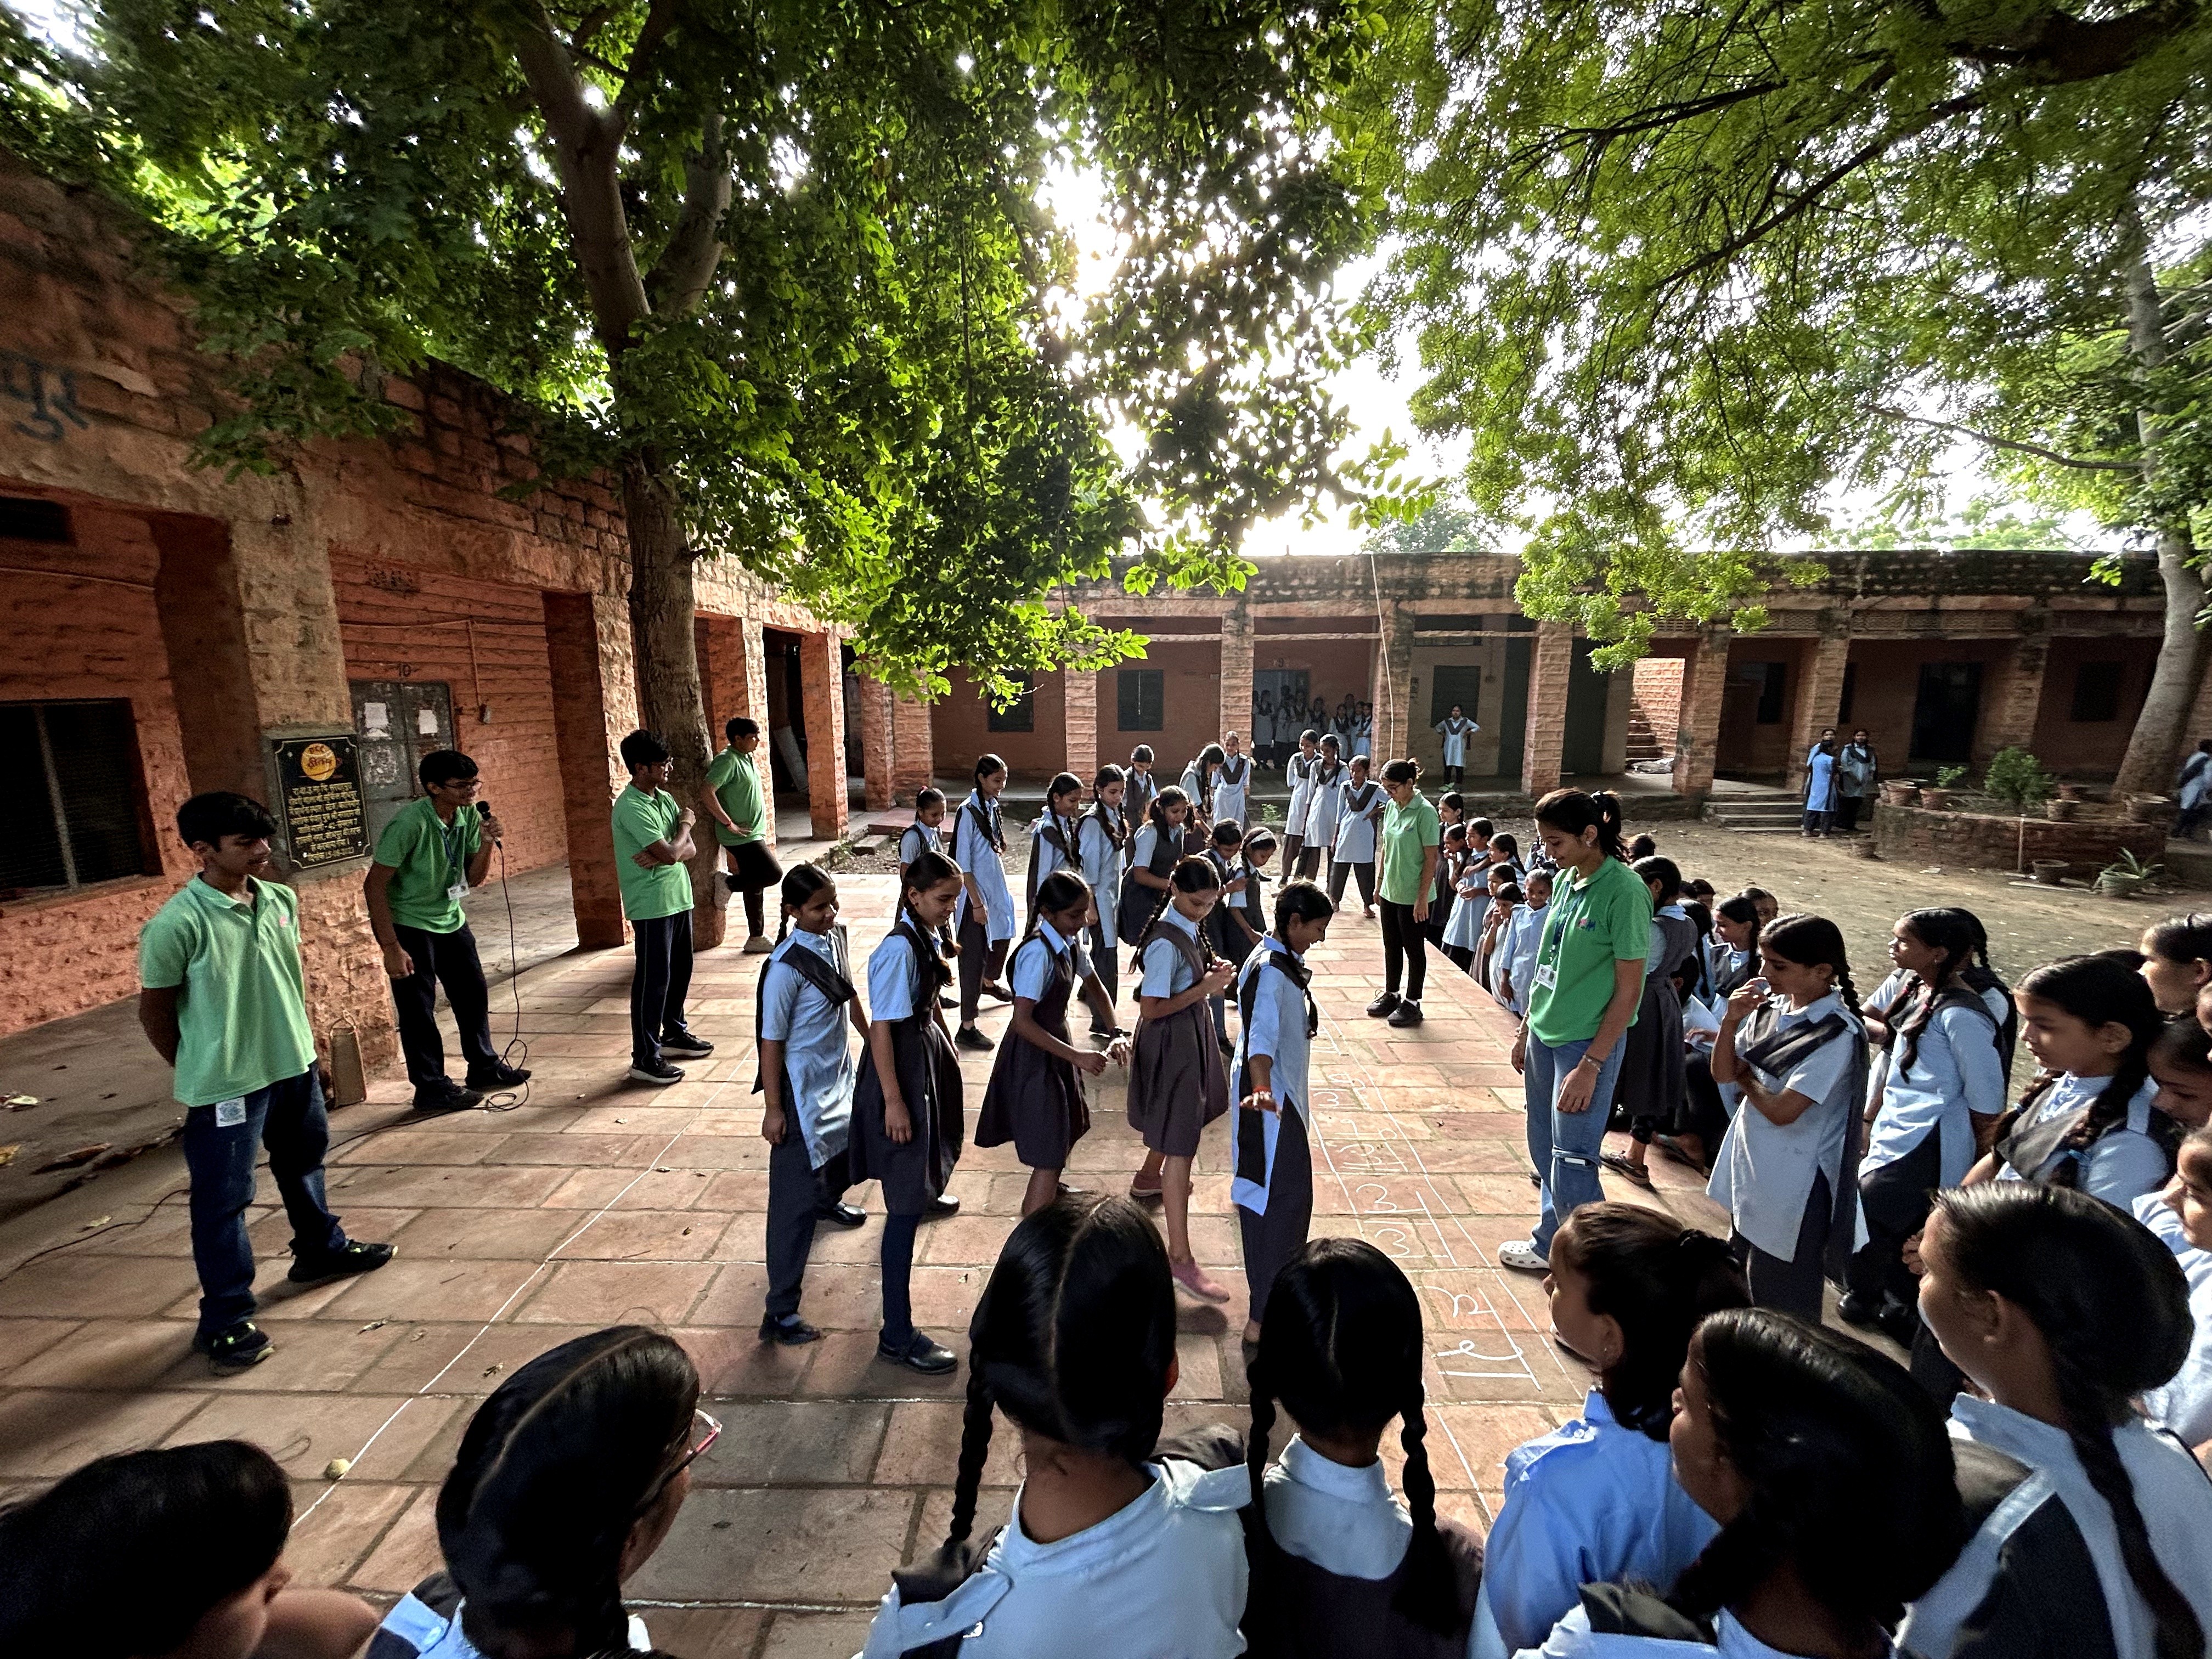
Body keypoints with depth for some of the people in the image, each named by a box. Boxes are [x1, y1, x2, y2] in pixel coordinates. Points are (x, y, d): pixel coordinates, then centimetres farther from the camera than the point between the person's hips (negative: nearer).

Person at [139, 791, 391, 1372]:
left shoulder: (280, 901, -2)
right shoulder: (177, 924, -20)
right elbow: (154, 1010, -10)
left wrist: (297, 1037, 13)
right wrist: (200, 1073, -2)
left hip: (295, 1066, 7)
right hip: (225, 1087, -6)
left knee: (303, 1159, 24)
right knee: (223, 1199, 5)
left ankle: (320, 1249, 46)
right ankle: (225, 1321, 20)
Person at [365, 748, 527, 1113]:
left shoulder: (468, 815, -5)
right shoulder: (410, 822, -24)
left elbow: (474, 878, 2)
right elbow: (374, 885, -21)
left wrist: (487, 843, -18)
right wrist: (392, 948, -22)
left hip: (450, 919, 7)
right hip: (408, 924, -7)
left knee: (473, 993, 13)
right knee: (418, 1008, 1)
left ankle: (484, 1068, 28)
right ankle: (431, 1088, 13)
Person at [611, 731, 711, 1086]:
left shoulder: (665, 798, 9)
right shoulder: (631, 807, -18)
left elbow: (689, 850, 6)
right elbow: (671, 852, -25)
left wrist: (663, 855, -15)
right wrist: (685, 823, -6)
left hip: (678, 897, 8)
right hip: (651, 905, -8)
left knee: (679, 970, 19)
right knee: (653, 979, -2)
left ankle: (674, 1033, 37)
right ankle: (645, 1059, 8)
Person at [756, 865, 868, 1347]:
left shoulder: (835, 937, -3)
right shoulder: (786, 967, -26)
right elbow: (771, 1040, -20)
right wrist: (773, 1109, -16)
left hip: (839, 1074, 8)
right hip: (802, 1090, -8)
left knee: (847, 1145, 30)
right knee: (795, 1196, -2)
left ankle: (829, 1200, 63)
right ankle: (779, 1312, 9)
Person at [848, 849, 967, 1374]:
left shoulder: (924, 937, 0)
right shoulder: (899, 948, -26)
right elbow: (882, 1028, -25)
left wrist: (949, 1051, 21)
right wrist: (893, 1101, -23)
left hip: (927, 1053, 10)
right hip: (901, 1067, -9)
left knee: (934, 1146, 37)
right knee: (906, 1203, -5)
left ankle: (927, 1192, 71)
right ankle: (897, 1336, 5)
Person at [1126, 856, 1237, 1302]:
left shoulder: (1189, 924, -1)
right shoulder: (1166, 943, -28)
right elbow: (1150, 1009, -26)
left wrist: (1213, 968, -5)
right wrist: (1203, 989, -25)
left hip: (1191, 1033, 10)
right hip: (1171, 1043, -10)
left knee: (1176, 1120, 30)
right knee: (1181, 1145, -4)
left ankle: (1148, 1178, 57)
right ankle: (1180, 1257, 5)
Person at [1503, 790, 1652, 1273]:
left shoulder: (1625, 893, -18)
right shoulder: (1566, 880, 5)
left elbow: (1629, 990, -17)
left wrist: (1590, 1066, -17)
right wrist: (1526, 1027, 15)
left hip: (1586, 1044, -7)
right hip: (1544, 1035, 7)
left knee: (1572, 1164, 1)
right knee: (1545, 1153, 18)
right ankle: (1550, 1246, 35)